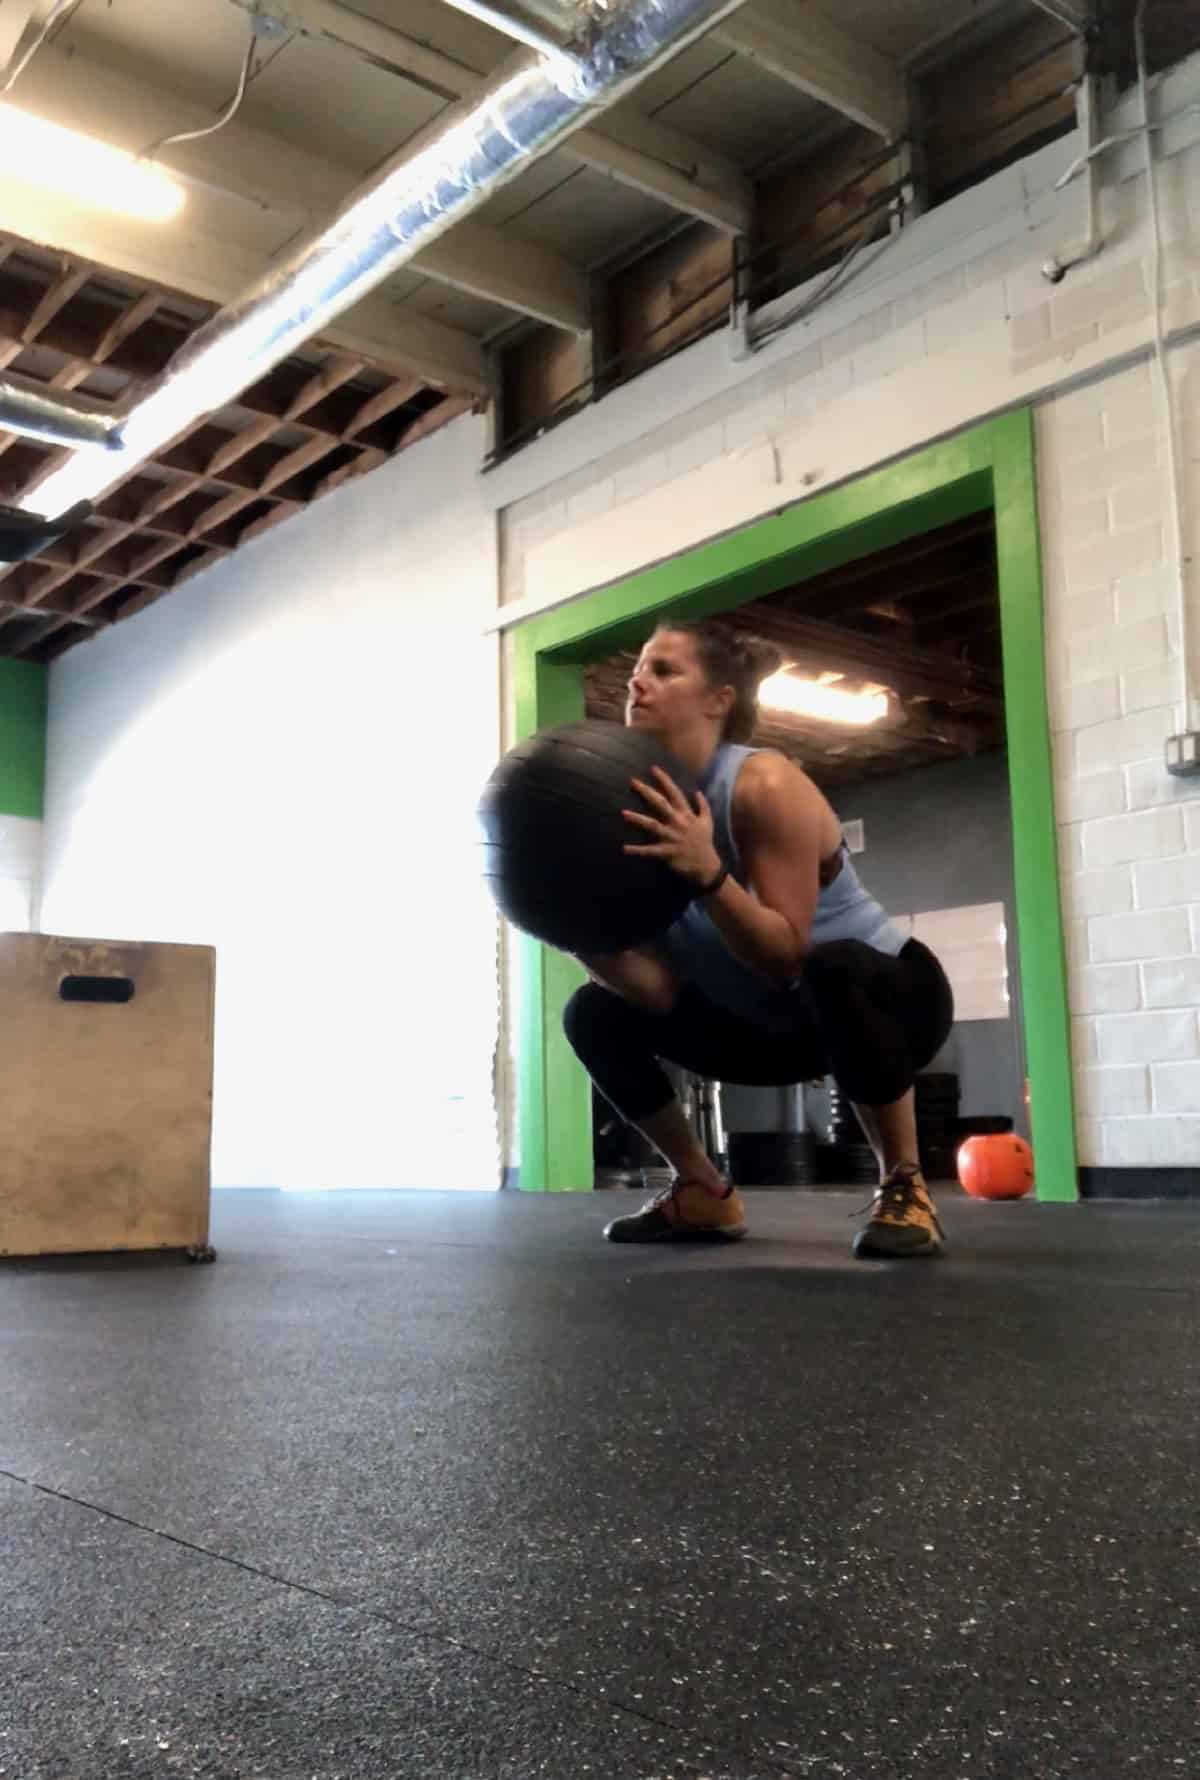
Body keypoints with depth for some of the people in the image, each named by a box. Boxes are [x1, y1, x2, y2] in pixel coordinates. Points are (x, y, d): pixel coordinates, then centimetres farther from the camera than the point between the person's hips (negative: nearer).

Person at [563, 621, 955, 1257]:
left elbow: (786, 955, -31)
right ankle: (704, 1193, 8)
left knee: (832, 969, -41)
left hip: (886, 994, -6)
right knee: (595, 1014, -5)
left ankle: (904, 1186, -20)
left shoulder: (764, 785, -26)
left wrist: (706, 872, -43)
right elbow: (660, 990, -13)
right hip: (774, 1025, 6)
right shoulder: (641, 807, -8)